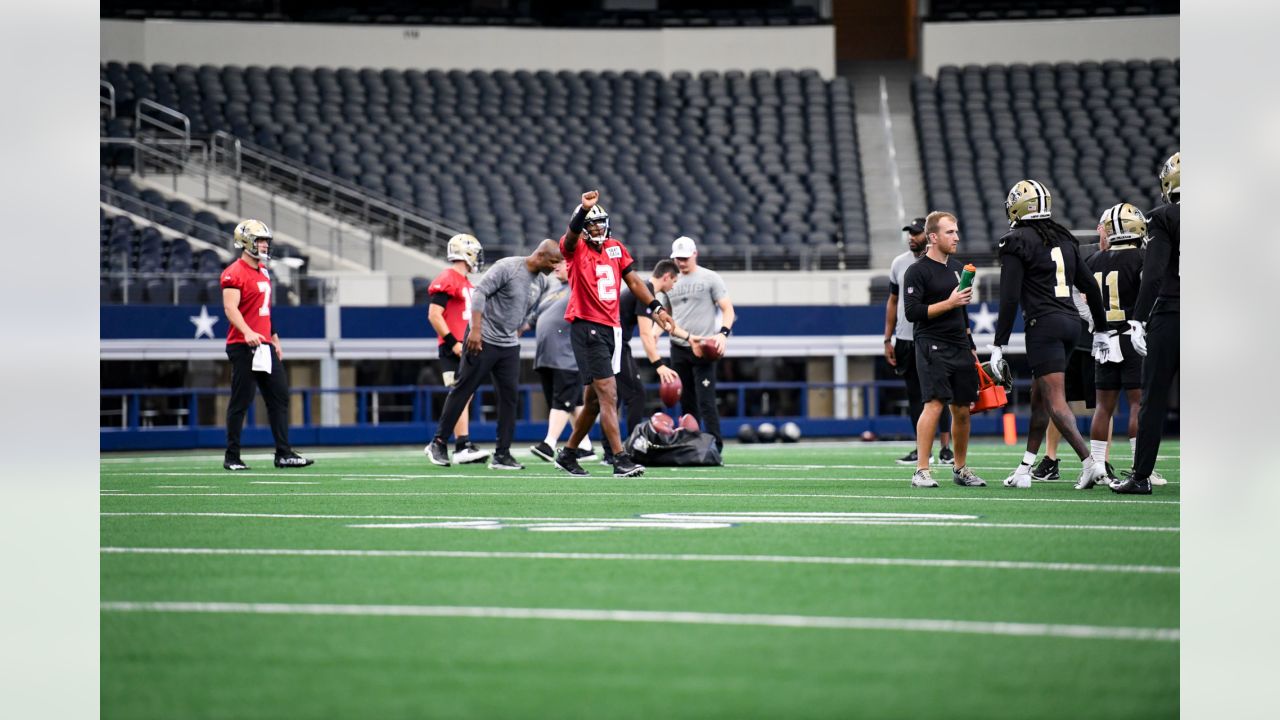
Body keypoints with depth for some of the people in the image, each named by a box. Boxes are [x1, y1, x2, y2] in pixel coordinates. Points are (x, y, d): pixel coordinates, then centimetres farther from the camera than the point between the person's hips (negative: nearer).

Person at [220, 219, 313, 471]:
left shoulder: (263, 271, 17)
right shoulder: (234, 274, -11)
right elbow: (230, 308, -22)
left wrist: (274, 339, 24)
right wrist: (248, 333, -36)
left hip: (265, 346, 9)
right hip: (243, 347, -9)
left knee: (280, 397, 5)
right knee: (241, 401, -3)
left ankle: (283, 454, 8)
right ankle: (232, 458, 5)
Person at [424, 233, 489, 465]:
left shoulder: (466, 283, 19)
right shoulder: (447, 280, -11)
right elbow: (434, 315, -17)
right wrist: (453, 342, -20)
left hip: (466, 348, 10)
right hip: (452, 350, -10)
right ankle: (463, 446, -14)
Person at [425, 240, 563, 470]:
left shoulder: (541, 282, 6)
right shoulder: (507, 267, -17)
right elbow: (480, 293, -20)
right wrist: (476, 329, -25)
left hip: (510, 346, 7)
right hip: (483, 340, -7)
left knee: (510, 398, 1)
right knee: (462, 390, 0)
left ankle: (502, 454, 5)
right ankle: (438, 443, 11)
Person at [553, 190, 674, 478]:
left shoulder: (615, 248, 12)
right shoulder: (576, 249, -6)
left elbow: (633, 281, 18)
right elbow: (572, 234, -28)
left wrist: (655, 308, 12)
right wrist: (584, 209, -46)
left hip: (611, 328, 7)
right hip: (587, 327, -7)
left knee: (594, 400, 14)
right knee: (609, 395, -13)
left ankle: (568, 454, 28)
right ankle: (620, 461, -16)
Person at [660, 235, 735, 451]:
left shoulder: (710, 278, -1)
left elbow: (727, 309, -4)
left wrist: (723, 332, -22)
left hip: (703, 349, -5)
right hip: (678, 350, 5)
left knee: (706, 402, -13)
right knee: (686, 402, 8)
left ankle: (715, 447, -12)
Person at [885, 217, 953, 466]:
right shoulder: (899, 264, 9)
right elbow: (893, 302, 14)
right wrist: (888, 339, 9)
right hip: (905, 339, 4)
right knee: (913, 394, 7)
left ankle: (946, 449, -3)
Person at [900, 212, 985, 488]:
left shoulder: (957, 267, 18)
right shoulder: (917, 271, -6)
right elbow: (912, 312, -14)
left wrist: (971, 348, 24)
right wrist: (949, 303, -17)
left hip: (959, 346, 7)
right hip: (932, 346, -7)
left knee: (962, 410, 8)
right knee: (934, 403, -18)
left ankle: (961, 469, 20)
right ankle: (921, 471, -17)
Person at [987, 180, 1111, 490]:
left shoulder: (1016, 243, -6)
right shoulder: (1064, 239, 15)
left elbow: (1010, 299, -12)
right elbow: (1090, 287, 17)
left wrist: (999, 345, -10)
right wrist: (1100, 330, 26)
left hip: (1043, 325, -8)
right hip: (1071, 322, 8)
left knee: (1055, 401, -9)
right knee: (1039, 397, 15)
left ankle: (1090, 462, -21)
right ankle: (1024, 470, 19)